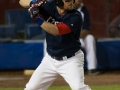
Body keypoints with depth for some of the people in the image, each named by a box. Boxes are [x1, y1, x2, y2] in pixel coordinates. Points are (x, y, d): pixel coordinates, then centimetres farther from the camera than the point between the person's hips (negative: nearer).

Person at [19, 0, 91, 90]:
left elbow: (56, 31, -32)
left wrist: (37, 18, -34)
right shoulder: (49, 7, -8)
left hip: (71, 60, -5)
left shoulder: (75, 17, -20)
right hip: (50, 59, 5)